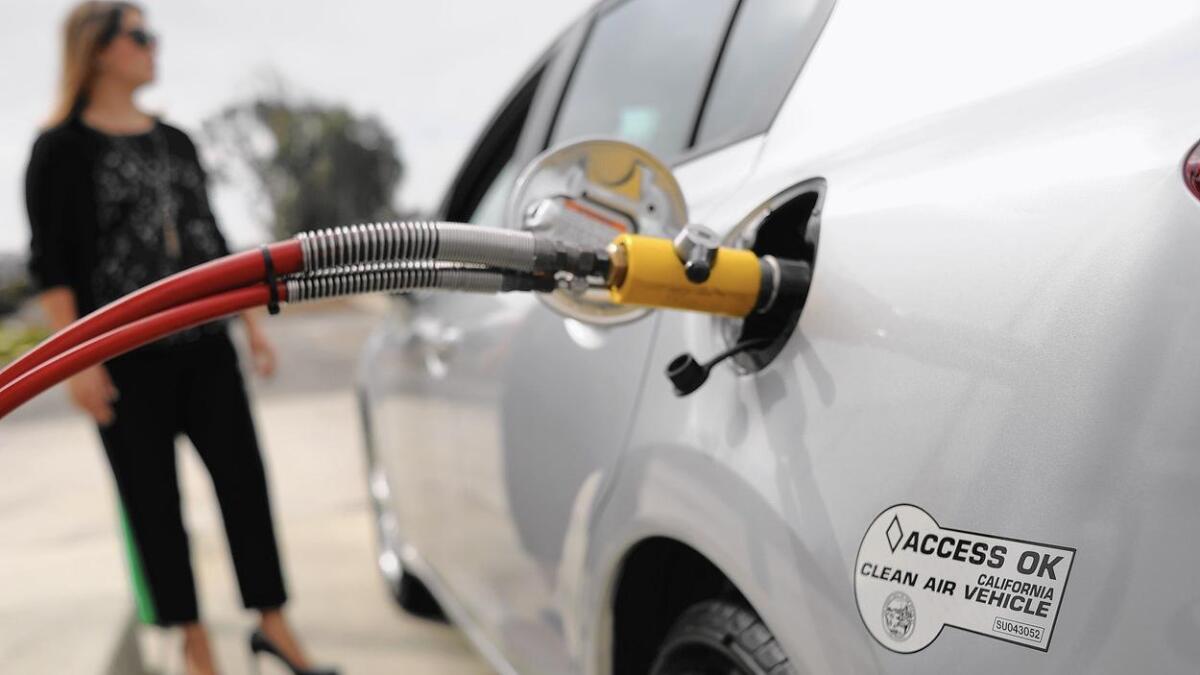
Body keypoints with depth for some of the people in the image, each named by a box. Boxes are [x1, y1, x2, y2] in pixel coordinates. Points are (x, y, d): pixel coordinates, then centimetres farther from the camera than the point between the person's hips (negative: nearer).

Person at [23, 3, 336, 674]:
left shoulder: (175, 140, 15)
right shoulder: (63, 148, -1)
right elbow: (51, 264, -6)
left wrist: (252, 321, 14)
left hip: (206, 347, 5)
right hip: (126, 356, -5)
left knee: (244, 479, 2)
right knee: (153, 502, 3)